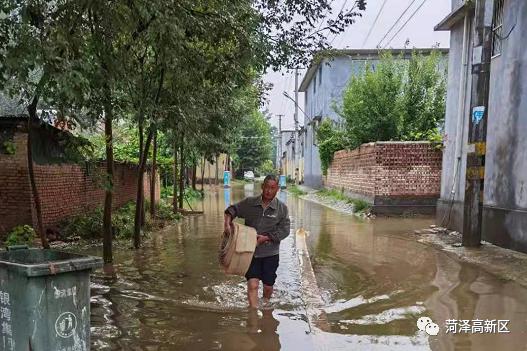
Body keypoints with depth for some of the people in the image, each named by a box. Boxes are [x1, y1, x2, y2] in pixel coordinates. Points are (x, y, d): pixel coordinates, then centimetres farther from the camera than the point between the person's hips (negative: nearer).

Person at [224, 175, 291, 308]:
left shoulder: (282, 208, -5)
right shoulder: (249, 202, -3)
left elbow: (284, 230, -8)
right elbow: (233, 209, 6)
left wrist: (265, 238, -16)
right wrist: (227, 222, -14)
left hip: (270, 253, 1)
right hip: (251, 252, 0)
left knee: (268, 286, 14)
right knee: (253, 284, -11)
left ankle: (265, 305, 44)